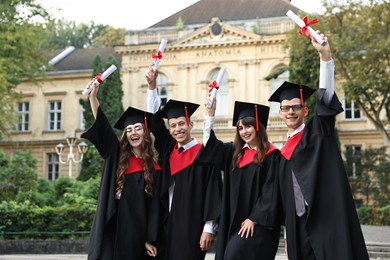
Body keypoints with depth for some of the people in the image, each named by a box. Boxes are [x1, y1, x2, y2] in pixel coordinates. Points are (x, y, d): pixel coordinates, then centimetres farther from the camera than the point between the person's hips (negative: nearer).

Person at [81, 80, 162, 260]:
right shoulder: (117, 157, 9)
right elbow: (102, 126, -2)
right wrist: (92, 97, -13)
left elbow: (154, 207, 1)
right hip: (109, 229, 1)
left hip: (134, 233, 0)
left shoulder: (154, 169, 4)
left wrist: (150, 240, -5)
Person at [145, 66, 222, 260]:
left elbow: (212, 192, -8)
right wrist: (152, 85, 3)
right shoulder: (168, 149, 11)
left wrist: (208, 228, -13)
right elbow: (154, 120, 12)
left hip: (191, 227, -5)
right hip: (166, 225, 5)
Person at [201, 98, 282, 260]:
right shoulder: (234, 152, 13)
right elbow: (211, 146, 4)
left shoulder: (270, 155, -5)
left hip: (257, 222, -6)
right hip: (234, 221, 6)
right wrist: (210, 114, -3)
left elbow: (270, 192, -9)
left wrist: (254, 219, -14)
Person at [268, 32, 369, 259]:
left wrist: (325, 55, -27)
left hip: (327, 218, -6)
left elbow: (326, 97, -14)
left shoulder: (318, 131, 3)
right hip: (300, 223, 6)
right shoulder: (285, 151, 17)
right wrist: (289, 235, 17)